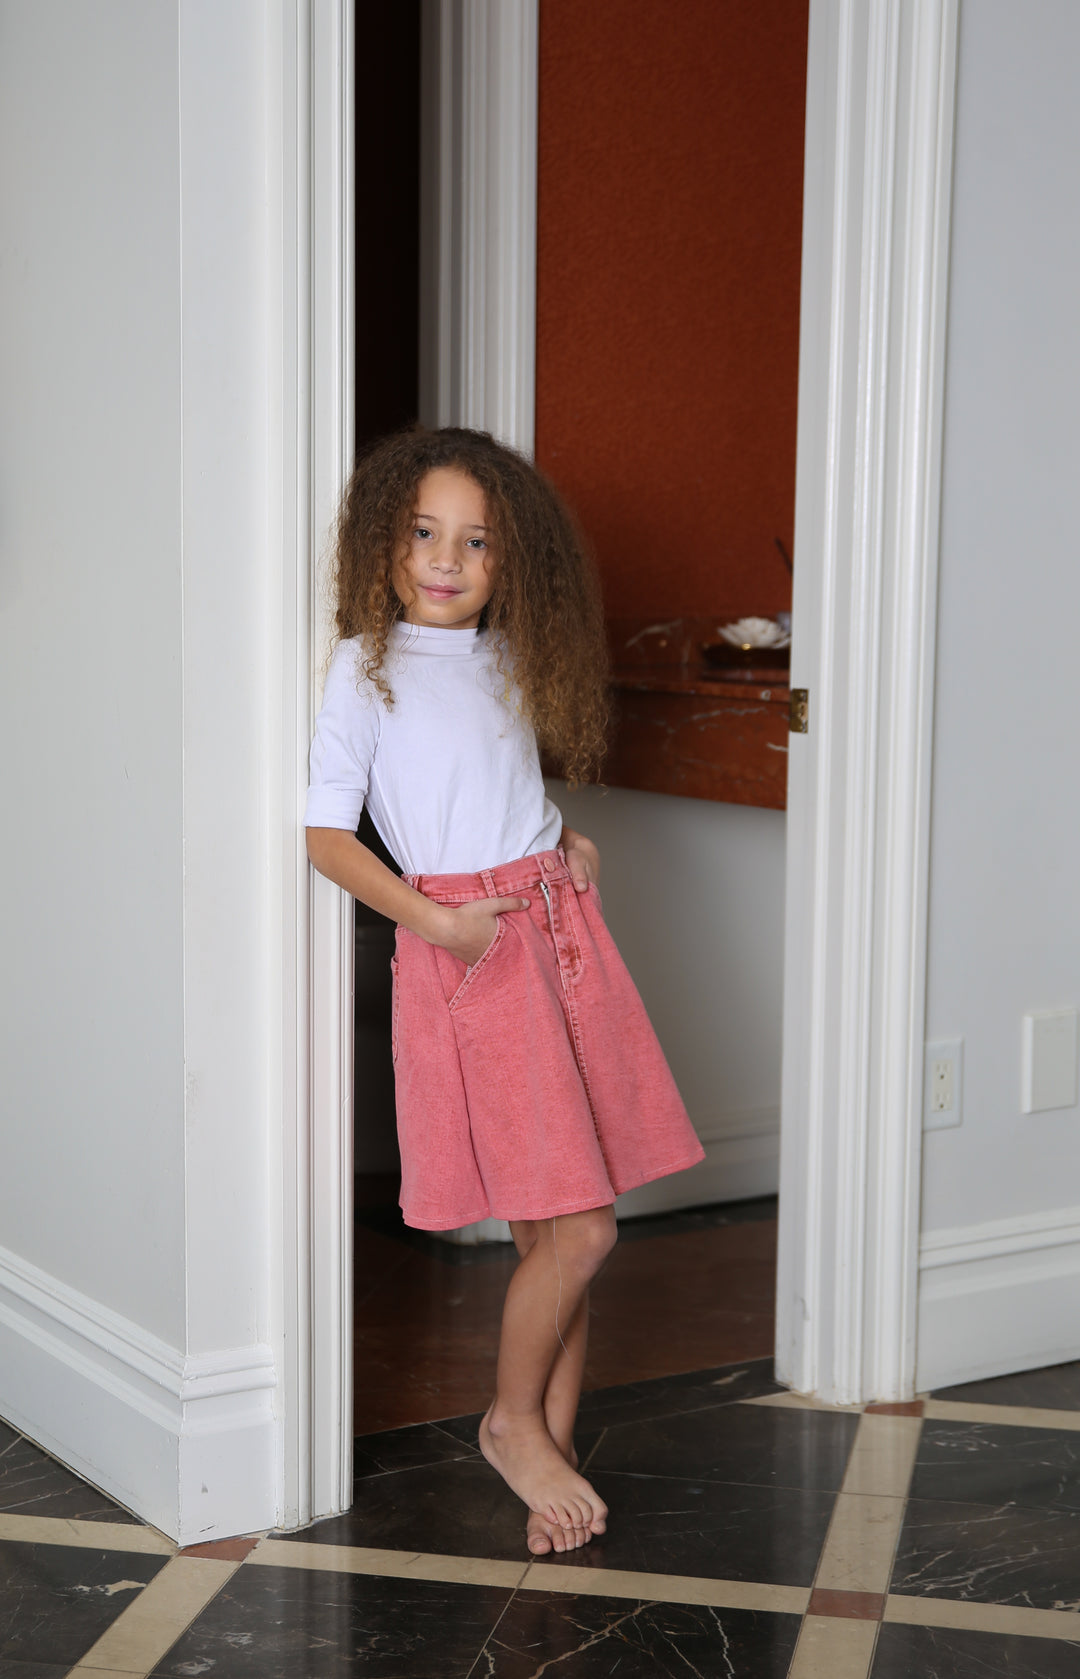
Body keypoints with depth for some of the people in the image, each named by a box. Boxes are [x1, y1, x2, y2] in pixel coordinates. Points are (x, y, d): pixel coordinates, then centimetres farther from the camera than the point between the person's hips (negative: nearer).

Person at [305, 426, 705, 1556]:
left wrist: (565, 844, 11)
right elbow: (324, 834, -8)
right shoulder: (368, 668, -5)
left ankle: (553, 1435, 20)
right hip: (465, 944, -6)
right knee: (577, 1228, -8)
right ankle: (515, 1423, 14)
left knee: (566, 1222, 6)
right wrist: (428, 915, -16)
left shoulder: (506, 658, 13)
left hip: (558, 925, 6)